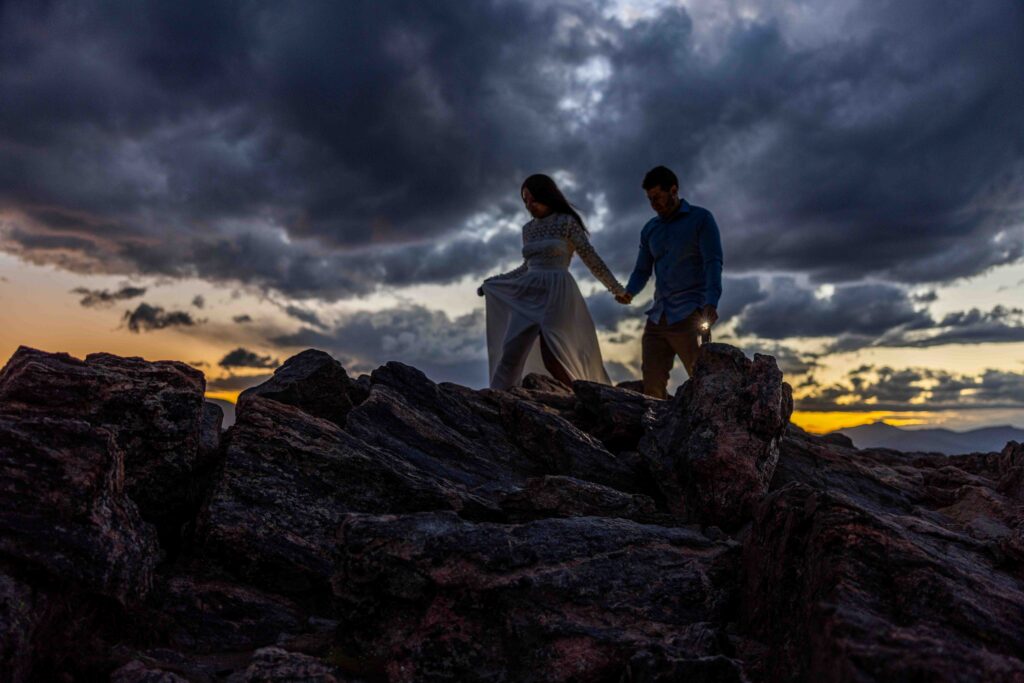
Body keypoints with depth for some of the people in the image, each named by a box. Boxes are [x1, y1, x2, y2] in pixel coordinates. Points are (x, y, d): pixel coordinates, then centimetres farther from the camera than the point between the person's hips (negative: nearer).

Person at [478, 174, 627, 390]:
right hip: (528, 294, 6)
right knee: (510, 352, -6)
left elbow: (592, 259, -2)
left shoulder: (567, 222, -1)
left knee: (552, 356, -16)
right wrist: (492, 283, 31)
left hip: (556, 293, -6)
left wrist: (616, 288, -10)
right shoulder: (528, 229, 16)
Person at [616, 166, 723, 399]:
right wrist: (629, 292, -5)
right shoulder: (650, 229, 19)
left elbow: (713, 263, -8)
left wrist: (711, 303, -23)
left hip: (689, 316, -5)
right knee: (652, 386, 0)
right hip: (657, 317, 5)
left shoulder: (701, 219, 3)